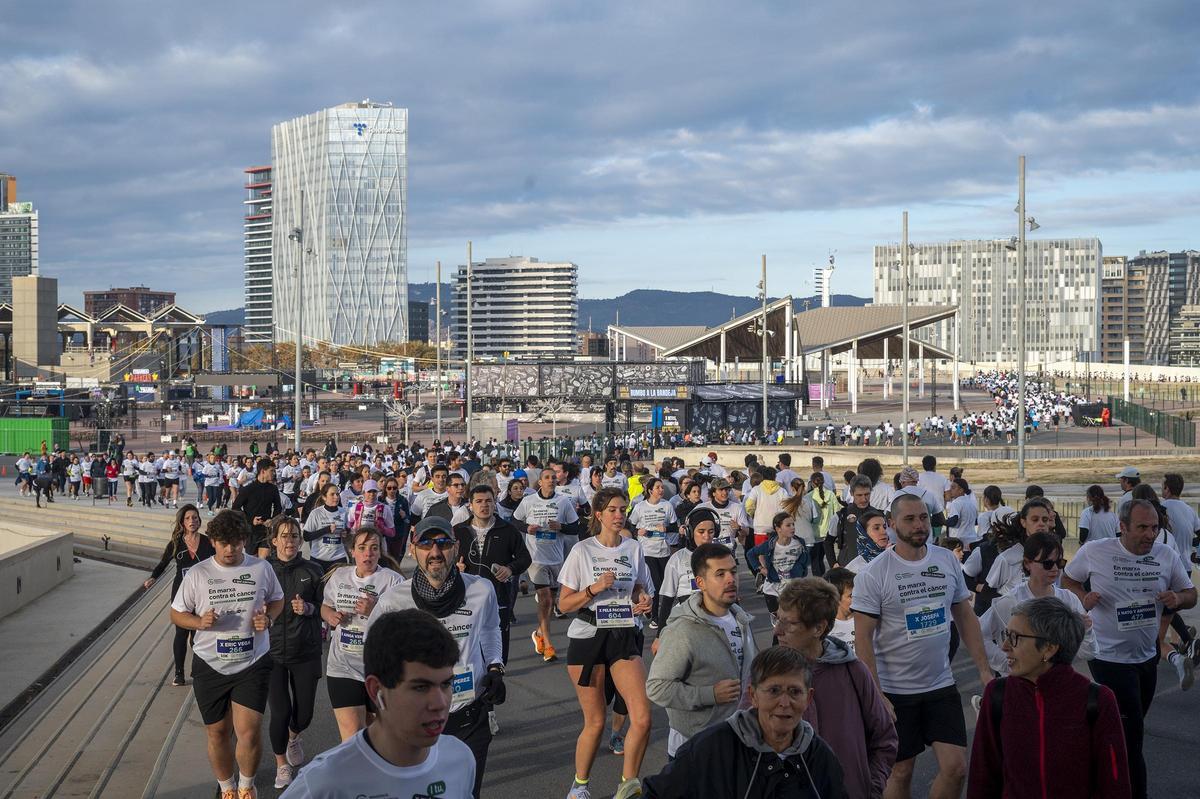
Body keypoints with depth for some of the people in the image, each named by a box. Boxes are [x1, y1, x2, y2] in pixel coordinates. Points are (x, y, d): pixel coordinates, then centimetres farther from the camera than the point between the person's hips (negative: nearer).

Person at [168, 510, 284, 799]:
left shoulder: (262, 568, -1)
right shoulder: (197, 574, -3)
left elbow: (277, 599, 15)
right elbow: (176, 613, 4)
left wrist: (269, 619, -7)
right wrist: (200, 622, -17)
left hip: (253, 662, -1)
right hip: (210, 665, 1)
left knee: (249, 731, -11)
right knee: (218, 732, 11)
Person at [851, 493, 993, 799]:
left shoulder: (947, 561, 2)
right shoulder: (873, 575, -12)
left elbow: (965, 616, 10)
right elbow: (863, 639, -12)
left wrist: (984, 668, 2)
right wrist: (876, 696, -17)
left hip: (941, 685, 4)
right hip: (895, 691, -3)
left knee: (956, 768, -1)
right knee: (900, 771, 8)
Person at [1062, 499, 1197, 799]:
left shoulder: (1167, 555, -3)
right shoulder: (1094, 552, -12)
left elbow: (1191, 594, 7)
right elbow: (1067, 579, 4)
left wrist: (1178, 599, -17)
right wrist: (1083, 598, -17)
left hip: (1147, 657, 6)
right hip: (1109, 658, -5)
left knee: (1132, 730, 20)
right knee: (1131, 735, -8)